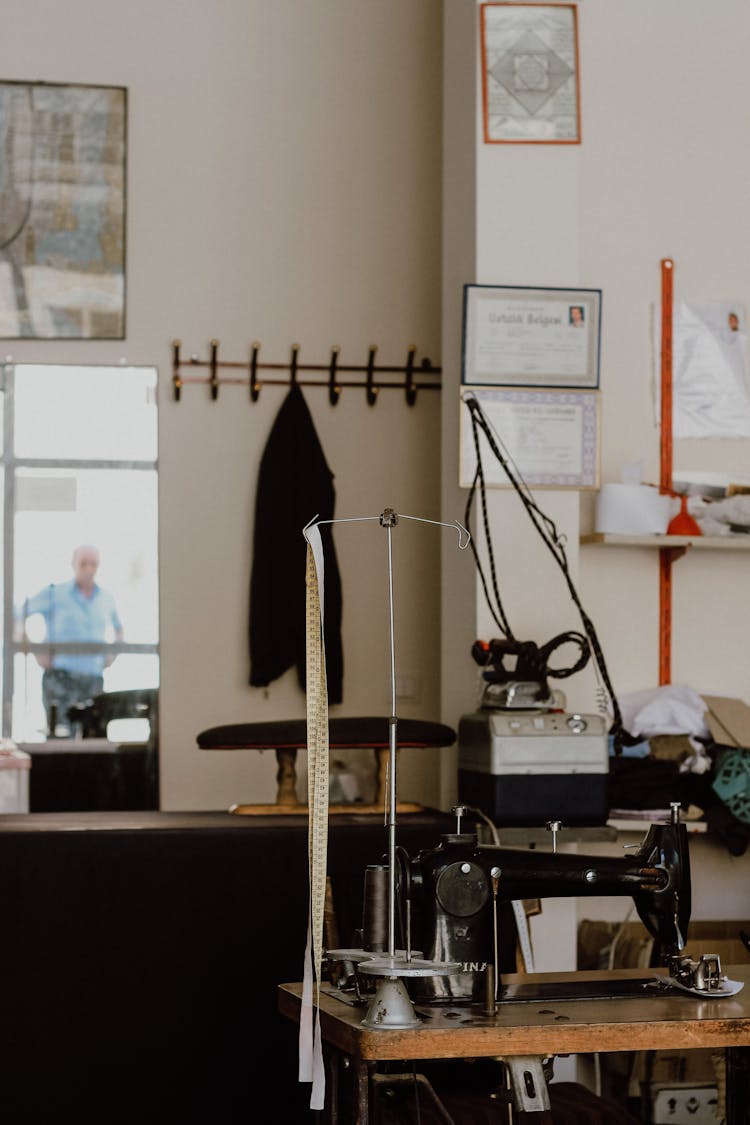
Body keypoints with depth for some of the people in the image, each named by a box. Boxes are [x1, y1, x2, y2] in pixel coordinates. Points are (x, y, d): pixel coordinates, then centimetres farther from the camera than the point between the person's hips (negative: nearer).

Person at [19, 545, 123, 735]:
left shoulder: (106, 598, 13)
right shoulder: (55, 593, 0)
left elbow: (119, 629, 31)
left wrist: (112, 655, 13)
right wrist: (35, 652, -8)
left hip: (94, 677, 4)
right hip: (60, 675, -4)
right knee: (61, 734, -15)